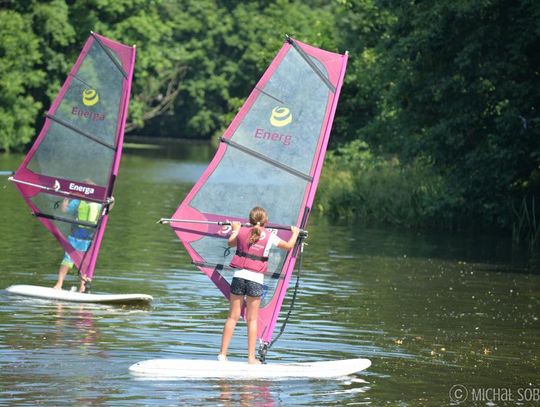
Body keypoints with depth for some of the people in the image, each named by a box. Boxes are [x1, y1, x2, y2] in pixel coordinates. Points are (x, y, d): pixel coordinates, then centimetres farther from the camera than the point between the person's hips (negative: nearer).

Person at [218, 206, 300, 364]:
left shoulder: (242, 232, 5)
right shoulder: (269, 236, 0)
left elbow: (230, 243, 26)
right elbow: (289, 246, 14)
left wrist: (234, 230, 45)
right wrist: (295, 233, 33)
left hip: (239, 276, 2)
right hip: (256, 280, -2)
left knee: (233, 317, 8)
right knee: (252, 319, 4)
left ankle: (223, 354, 8)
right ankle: (251, 357, 4)